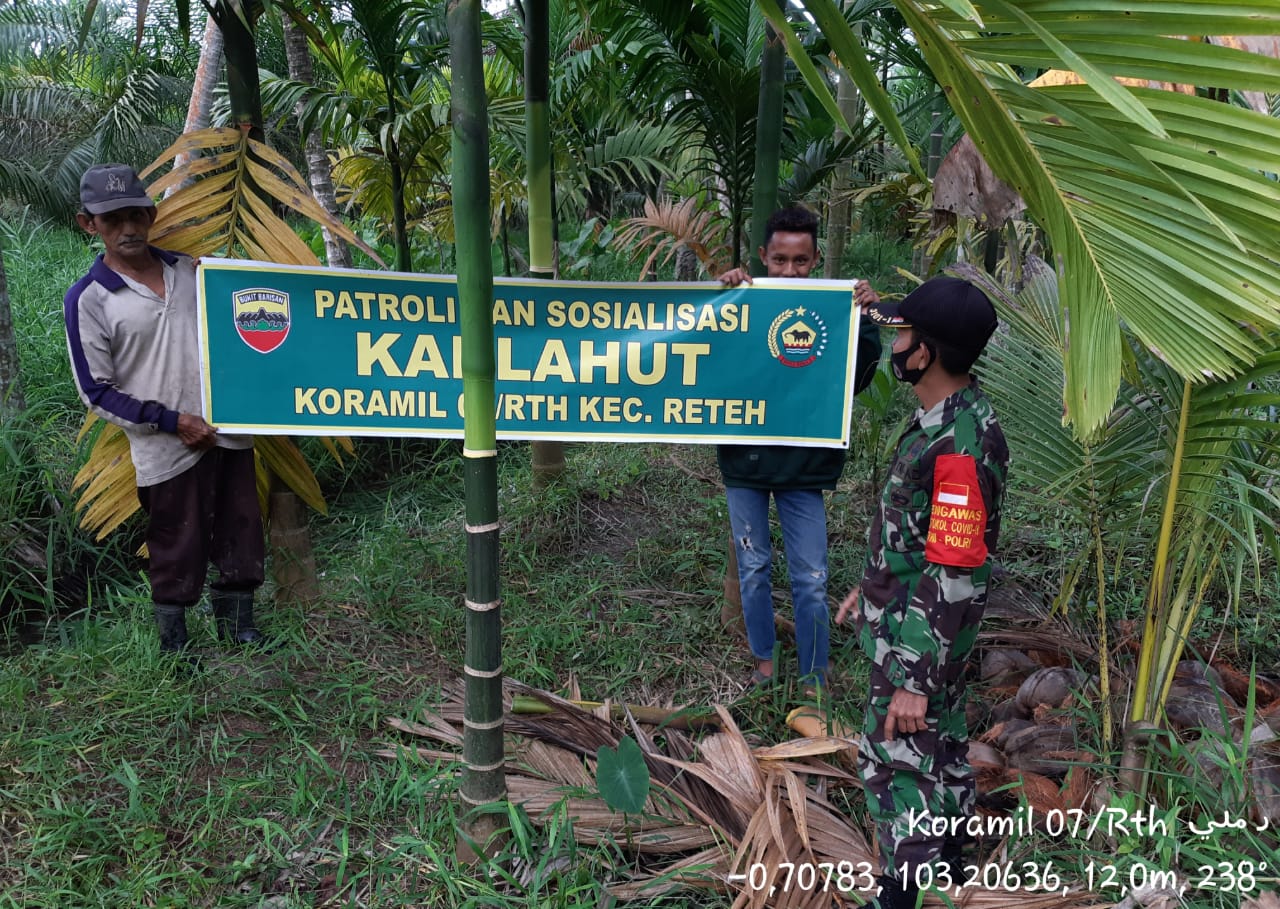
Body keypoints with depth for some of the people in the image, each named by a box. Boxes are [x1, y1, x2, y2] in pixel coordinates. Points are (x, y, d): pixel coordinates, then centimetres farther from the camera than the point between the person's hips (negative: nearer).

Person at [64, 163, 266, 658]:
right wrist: (169, 420, -14)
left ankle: (236, 621, 32)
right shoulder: (88, 299, -6)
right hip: (168, 449, -4)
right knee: (177, 551, 6)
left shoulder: (189, 269, 7)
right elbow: (96, 391, -6)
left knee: (239, 530, 13)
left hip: (229, 431, 5)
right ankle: (173, 643, 26)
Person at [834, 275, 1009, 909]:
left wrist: (915, 681, -24)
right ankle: (947, 857, 43)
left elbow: (956, 577, -28)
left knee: (894, 760, 4)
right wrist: (871, 587, 21)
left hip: (918, 636, -10)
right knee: (942, 740, 23)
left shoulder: (960, 445, -30)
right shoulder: (948, 418, 2)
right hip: (918, 621, 10)